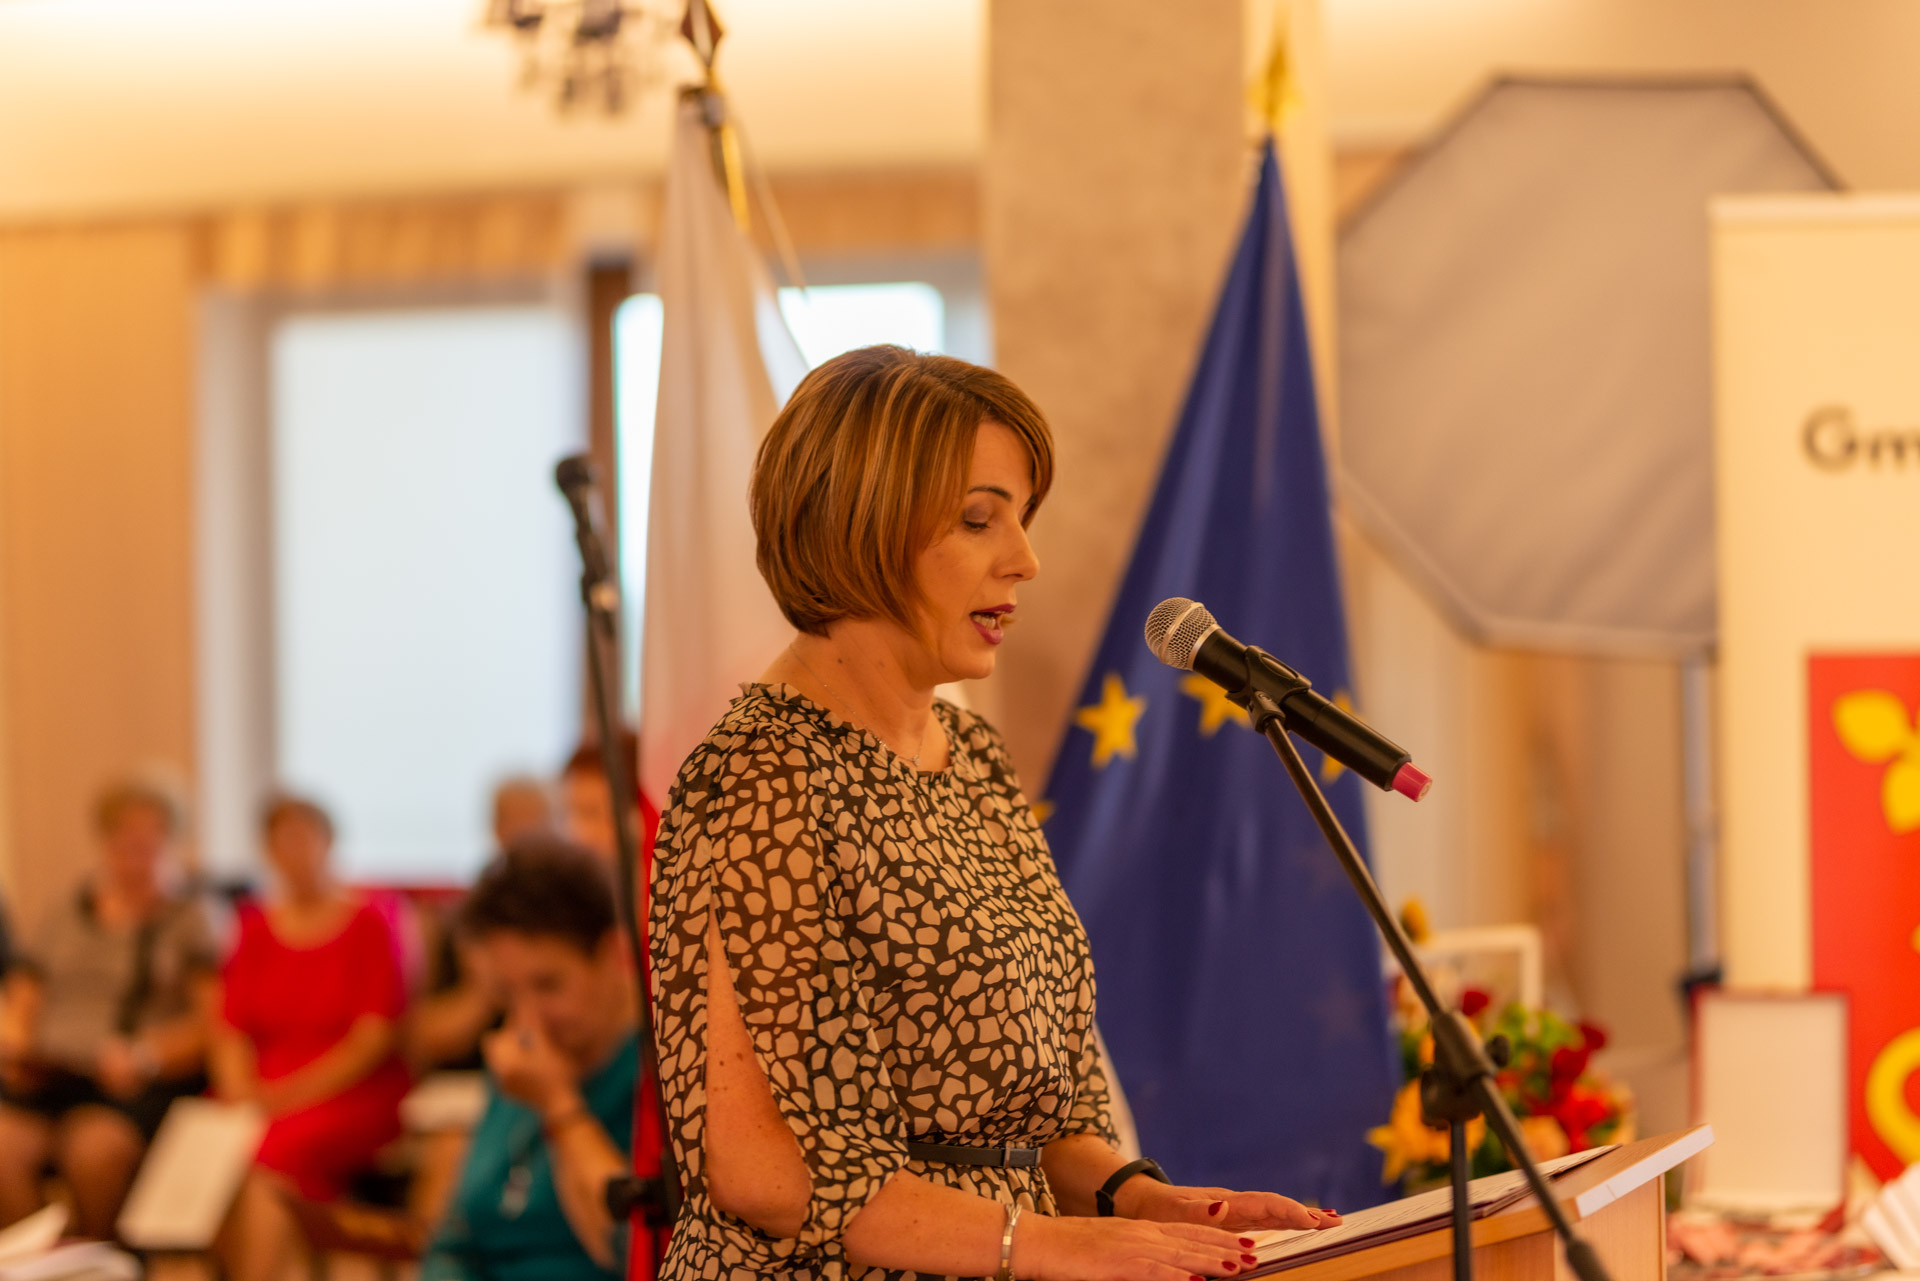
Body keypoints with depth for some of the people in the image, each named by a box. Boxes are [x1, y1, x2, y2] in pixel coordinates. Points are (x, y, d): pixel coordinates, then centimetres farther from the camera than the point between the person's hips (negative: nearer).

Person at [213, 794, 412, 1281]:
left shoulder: (369, 923, 3)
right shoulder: (257, 927, 17)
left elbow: (374, 1039, -5)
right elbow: (232, 1027, 11)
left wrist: (294, 1093, -15)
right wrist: (240, 1093, -9)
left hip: (352, 1095, -4)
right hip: (264, 1091, 4)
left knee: (274, 1153, -35)